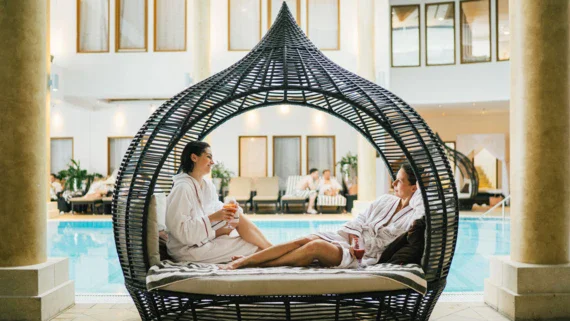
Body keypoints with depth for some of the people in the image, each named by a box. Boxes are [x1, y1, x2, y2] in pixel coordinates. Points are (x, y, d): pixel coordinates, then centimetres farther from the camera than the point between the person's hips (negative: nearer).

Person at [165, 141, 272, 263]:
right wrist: (212, 218, -26)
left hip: (204, 238, 8)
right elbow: (179, 228, -24)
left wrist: (229, 209, -11)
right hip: (187, 248, -8)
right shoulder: (182, 188, -20)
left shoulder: (208, 184, 7)